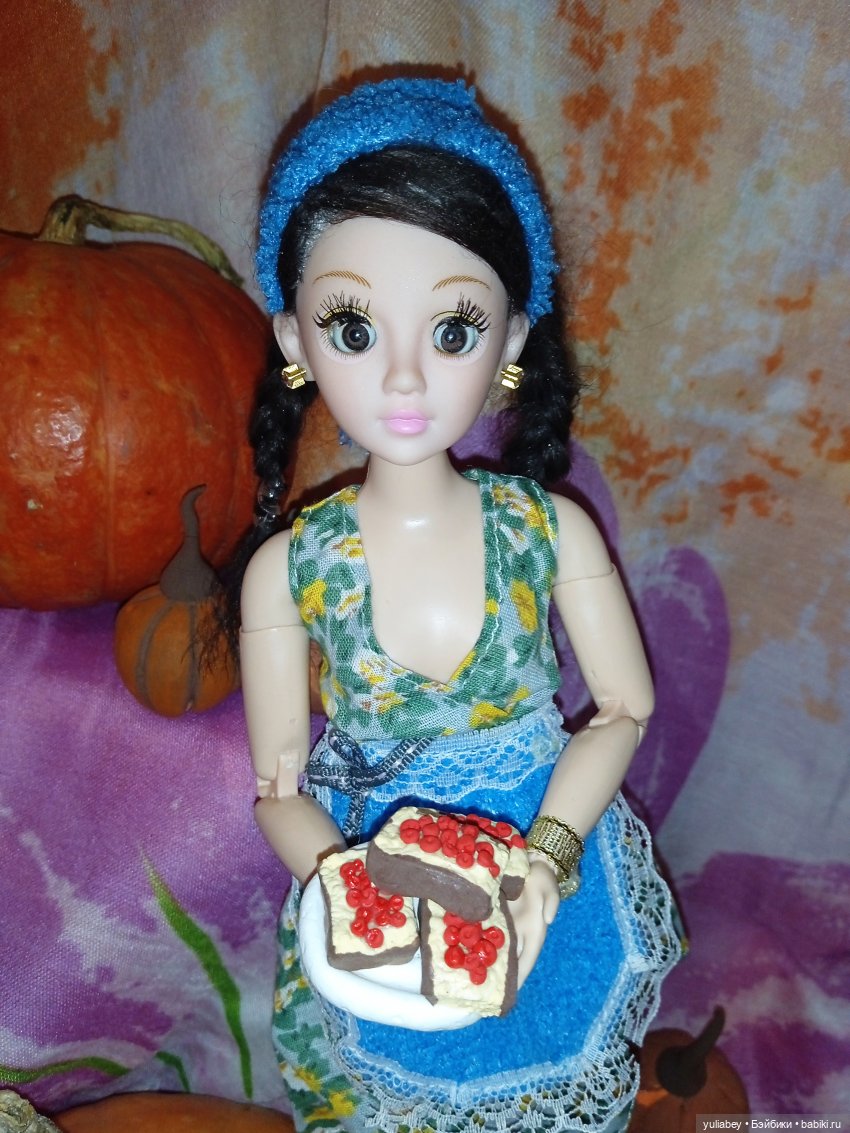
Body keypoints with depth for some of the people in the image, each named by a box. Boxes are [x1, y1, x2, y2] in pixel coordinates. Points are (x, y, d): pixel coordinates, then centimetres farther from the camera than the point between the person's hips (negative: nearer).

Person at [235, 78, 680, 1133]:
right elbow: (280, 789, -10)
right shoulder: (286, 569, -21)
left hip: (547, 877, 1)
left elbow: (624, 710, -7)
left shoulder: (553, 532, -20)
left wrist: (545, 858, -20)